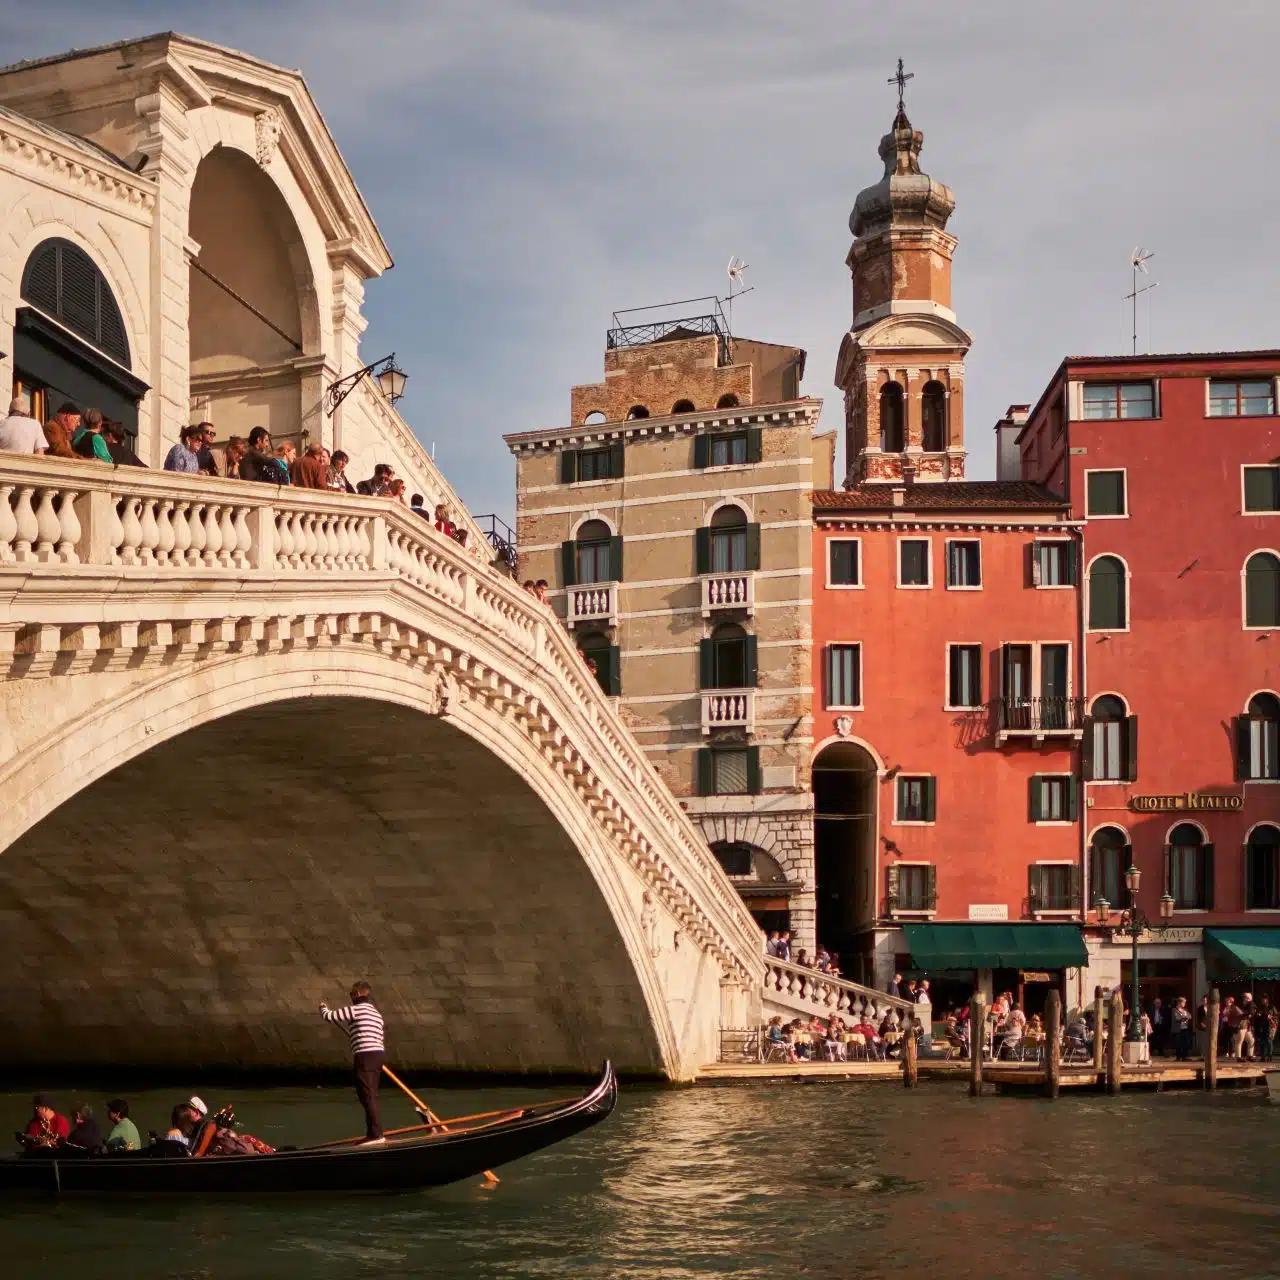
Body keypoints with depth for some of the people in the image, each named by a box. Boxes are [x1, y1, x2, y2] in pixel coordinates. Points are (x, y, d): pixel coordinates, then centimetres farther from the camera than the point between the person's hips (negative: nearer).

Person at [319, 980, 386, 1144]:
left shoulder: (355, 1010, -5)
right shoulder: (376, 1013, 21)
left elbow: (329, 1016, -2)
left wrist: (323, 1007, 19)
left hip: (364, 1056, -9)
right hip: (378, 1055, 9)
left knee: (367, 1096, -10)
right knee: (371, 1096, 13)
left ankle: (376, 1134, -15)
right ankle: (374, 1134, 14)